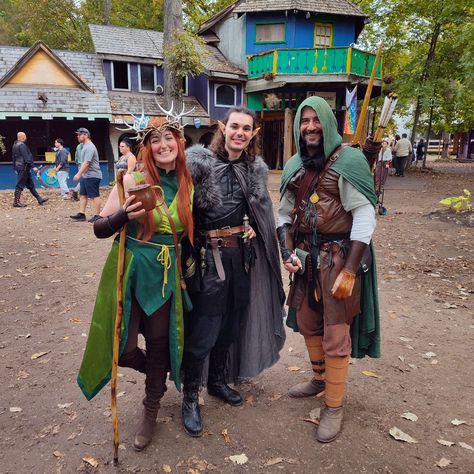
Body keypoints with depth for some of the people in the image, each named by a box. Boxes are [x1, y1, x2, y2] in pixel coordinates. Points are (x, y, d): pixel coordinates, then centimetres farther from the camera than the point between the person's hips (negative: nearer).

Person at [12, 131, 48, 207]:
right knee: (20, 185, -6)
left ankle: (39, 199, 16)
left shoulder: (15, 145, 17)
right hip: (23, 167, -11)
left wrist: (15, 168, 23)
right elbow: (26, 157, -22)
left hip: (19, 167, 11)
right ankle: (16, 202, -3)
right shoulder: (22, 145, -14)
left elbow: (14, 158, 20)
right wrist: (33, 166, -23)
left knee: (30, 185, 12)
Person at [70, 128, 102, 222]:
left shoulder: (89, 147, -15)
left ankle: (97, 215, 1)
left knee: (94, 196, -4)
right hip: (85, 175, 10)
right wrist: (81, 174, 20)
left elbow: (86, 162, -23)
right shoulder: (85, 146, 17)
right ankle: (81, 214, 14)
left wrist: (79, 174, -25)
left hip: (92, 176, -10)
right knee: (82, 195, 10)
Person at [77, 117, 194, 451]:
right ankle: (157, 371, 37)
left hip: (166, 275, 3)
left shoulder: (188, 185, 1)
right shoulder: (132, 181, -10)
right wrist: (125, 215, -27)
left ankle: (151, 412, 36)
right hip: (130, 271, -2)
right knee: (124, 349, 0)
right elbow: (99, 229, -9)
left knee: (159, 344, 12)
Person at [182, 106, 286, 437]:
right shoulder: (200, 161, -10)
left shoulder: (256, 169, 7)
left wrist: (254, 229, 7)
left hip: (242, 255, 6)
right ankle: (190, 397, 20)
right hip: (209, 257, -6)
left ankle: (218, 381, 38)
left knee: (231, 323, 17)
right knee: (204, 329, -1)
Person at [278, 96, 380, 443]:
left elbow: (365, 217, -16)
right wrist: (287, 251, -5)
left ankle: (334, 406, 22)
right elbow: (285, 214, 10)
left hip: (339, 256, -6)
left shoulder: (348, 161, -12)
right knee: (306, 322, 18)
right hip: (306, 256, 6)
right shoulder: (295, 167, 7)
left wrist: (349, 270, -19)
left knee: (335, 333, 3)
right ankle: (321, 378, 44)